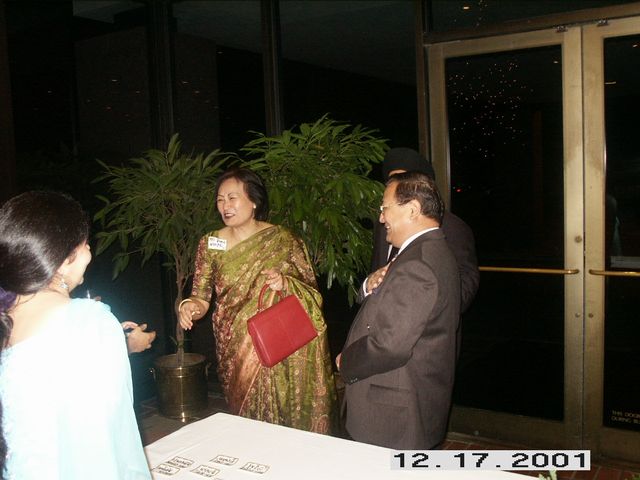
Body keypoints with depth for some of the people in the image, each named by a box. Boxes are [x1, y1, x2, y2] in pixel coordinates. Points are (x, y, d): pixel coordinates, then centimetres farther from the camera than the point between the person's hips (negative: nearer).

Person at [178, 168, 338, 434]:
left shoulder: (282, 240, -7)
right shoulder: (210, 244, 0)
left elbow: (312, 292, -5)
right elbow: (201, 295, 0)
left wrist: (285, 283, -24)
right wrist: (191, 305, -21)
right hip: (235, 350, 2)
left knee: (284, 416, 6)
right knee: (247, 420, 12)